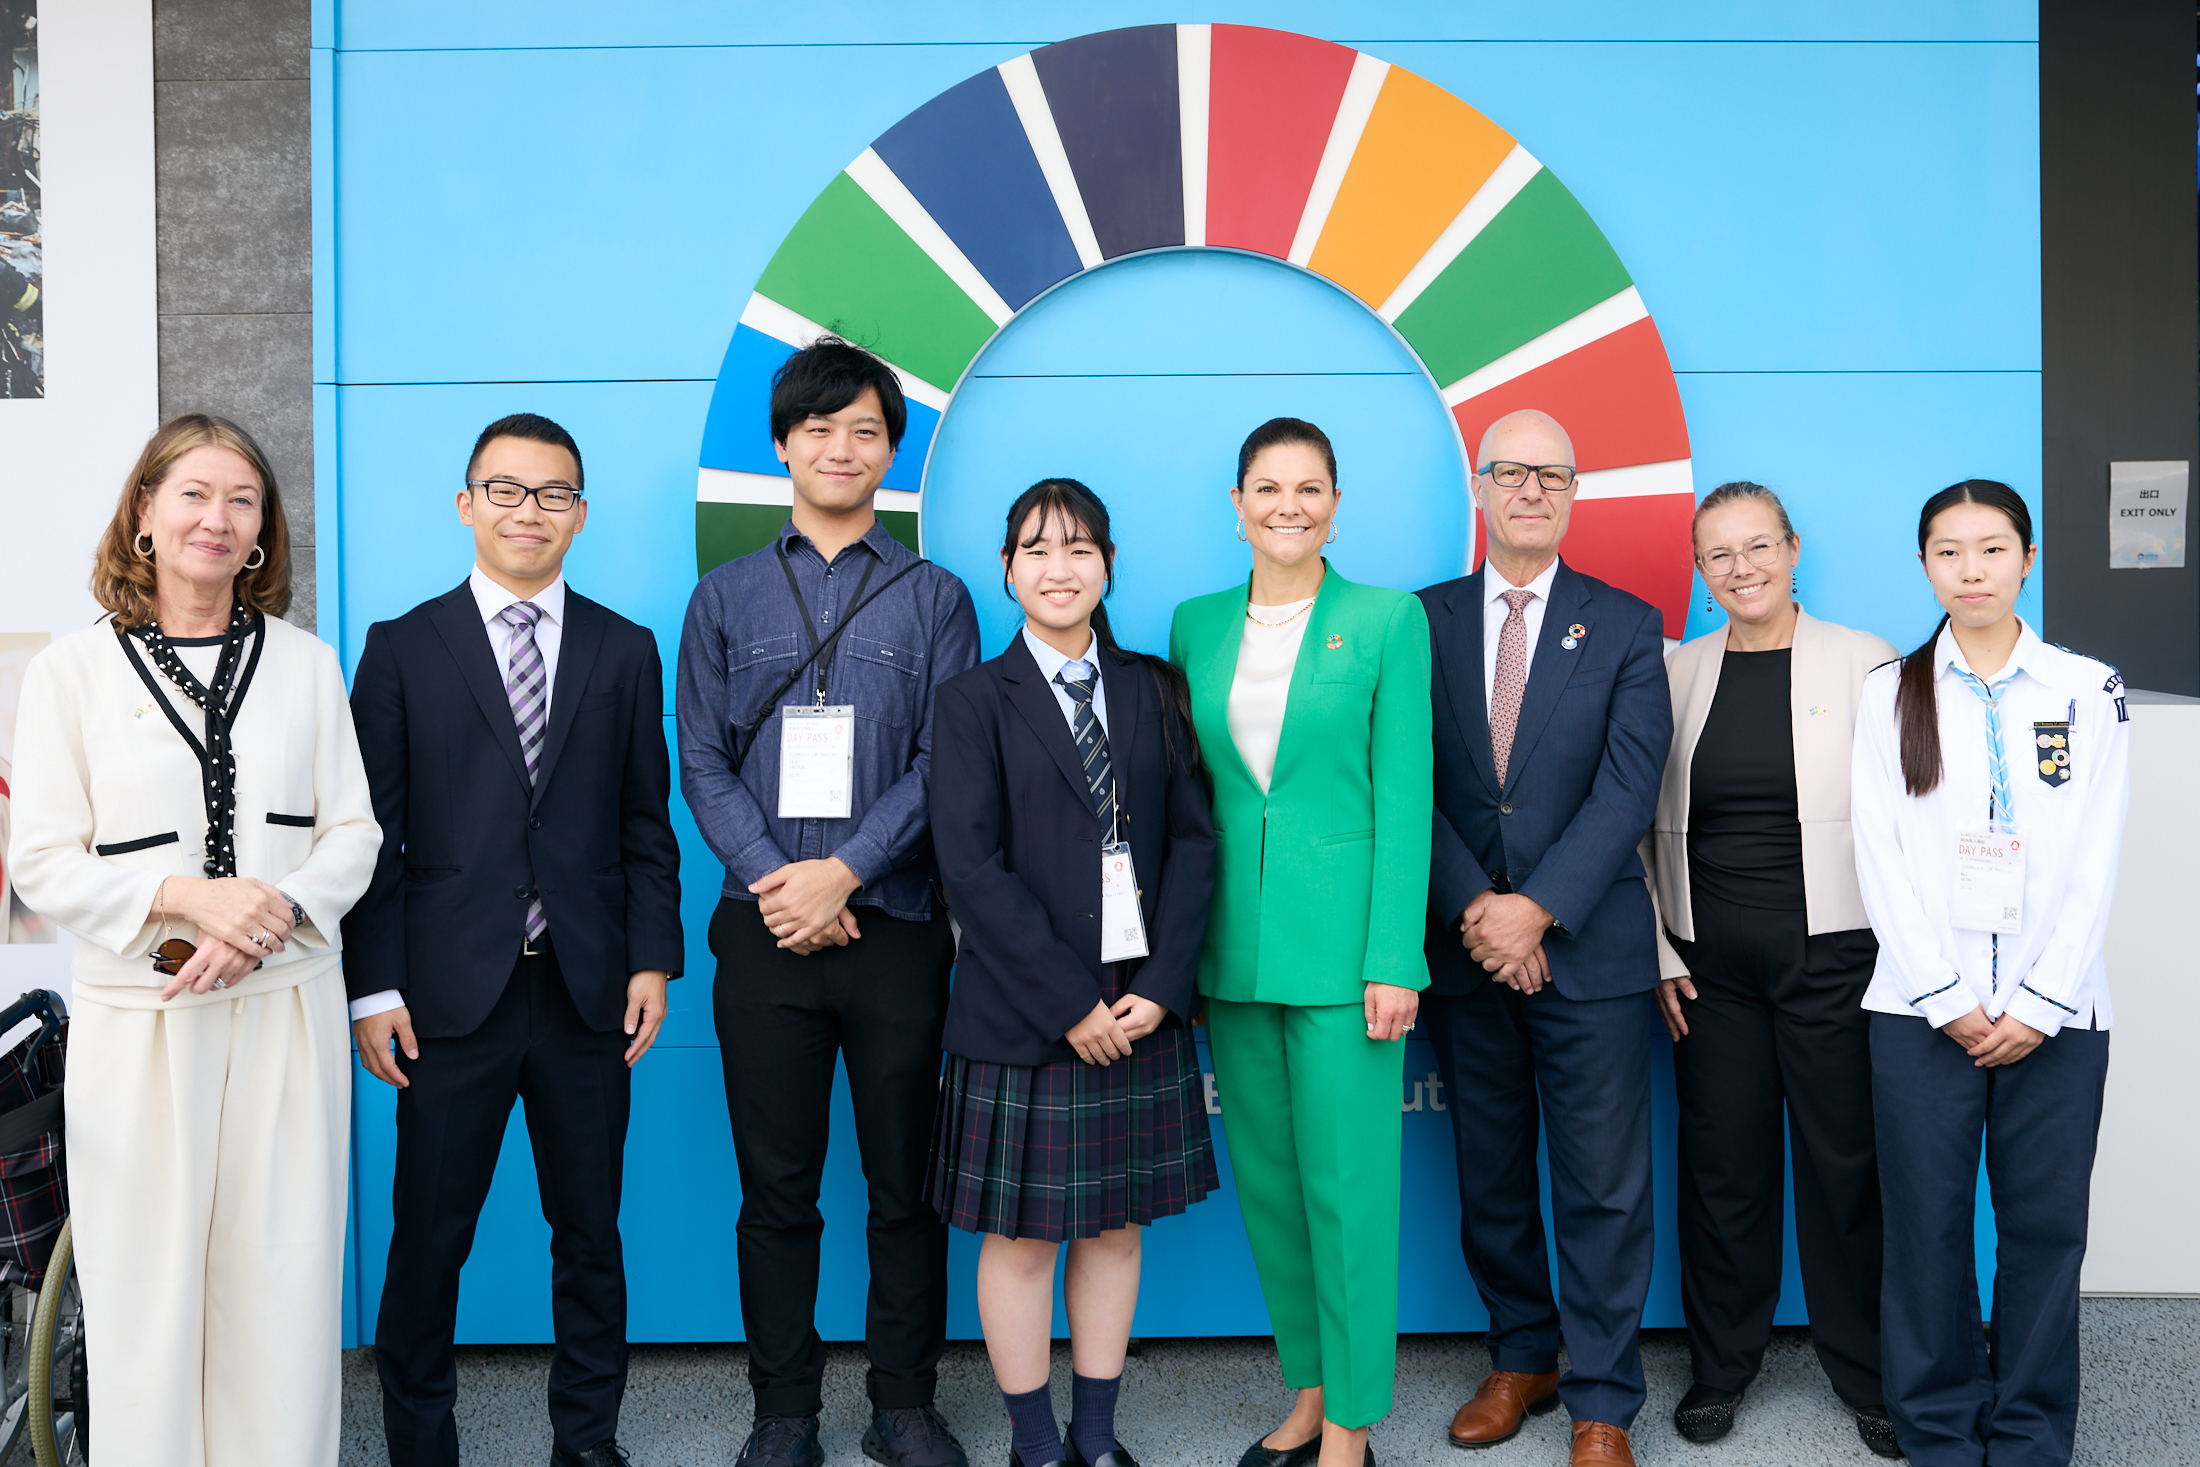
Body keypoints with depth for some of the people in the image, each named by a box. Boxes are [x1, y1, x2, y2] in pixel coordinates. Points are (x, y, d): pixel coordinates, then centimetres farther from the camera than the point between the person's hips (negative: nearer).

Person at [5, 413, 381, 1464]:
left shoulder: (307, 665, 8)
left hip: (288, 1011, 2)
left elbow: (352, 833, 6)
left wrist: (268, 913, -12)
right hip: (137, 1017, -1)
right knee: (148, 1285, 4)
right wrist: (187, 897, -17)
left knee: (285, 1273, 5)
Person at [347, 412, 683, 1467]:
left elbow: (646, 826, 9)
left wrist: (653, 959, 0)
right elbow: (374, 831, 0)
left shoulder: (626, 651, 9)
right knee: (428, 1240, 6)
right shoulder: (402, 649, 4)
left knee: (590, 1231, 11)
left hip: (588, 994, 2)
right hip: (451, 995, -1)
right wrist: (374, 988, -5)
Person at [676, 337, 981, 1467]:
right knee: (775, 1189, 6)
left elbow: (943, 762, -1)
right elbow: (702, 762, 4)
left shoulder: (933, 598, 8)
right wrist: (776, 880, -10)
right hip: (764, 933, 1)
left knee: (906, 1183, 6)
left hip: (896, 929, 0)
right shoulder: (725, 598, 11)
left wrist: (842, 873, -12)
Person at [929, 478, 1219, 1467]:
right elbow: (970, 865, -10)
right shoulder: (975, 699, -1)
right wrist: (1069, 1001, -14)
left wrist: (1161, 986, -9)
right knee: (1023, 1233, 6)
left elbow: (1193, 838, 3)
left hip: (1142, 1006, 3)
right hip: (1025, 1011, -3)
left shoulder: (1154, 689, 8)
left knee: (1114, 1223, 12)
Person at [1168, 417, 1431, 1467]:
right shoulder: (1197, 625, 9)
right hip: (1233, 945, 4)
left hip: (1340, 942, -4)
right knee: (1266, 1182, 13)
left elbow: (1401, 797, -6)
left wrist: (1393, 959, -11)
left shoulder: (1387, 620, -2)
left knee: (1347, 1186, 0)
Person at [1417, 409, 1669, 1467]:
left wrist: (1538, 906, -16)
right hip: (1462, 945, 2)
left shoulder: (1628, 627, 2)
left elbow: (1629, 788, -7)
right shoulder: (1423, 622, 5)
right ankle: (1521, 1359, 31)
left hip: (1589, 947, -2)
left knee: (1603, 1186, 3)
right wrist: (1471, 908, -13)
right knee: (1489, 1175, 13)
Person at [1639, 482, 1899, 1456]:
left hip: (1832, 956, -2)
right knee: (1722, 1164, 9)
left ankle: (1868, 1374, 24)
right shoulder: (1675, 672, 6)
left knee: (1846, 1164, 6)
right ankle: (1721, 1365, 26)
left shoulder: (1863, 662, -1)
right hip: (1711, 965, 2)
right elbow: (1647, 824, 8)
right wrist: (1661, 954, 3)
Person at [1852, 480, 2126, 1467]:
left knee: (2045, 1226, 3)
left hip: (2055, 1010, 0)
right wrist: (1948, 997, -8)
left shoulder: (2089, 689, 7)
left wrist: (2040, 1004, -8)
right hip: (1923, 1006, 0)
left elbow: (2096, 862, 2)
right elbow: (1882, 856, 1)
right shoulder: (1891, 692, 7)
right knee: (1928, 1226, 3)